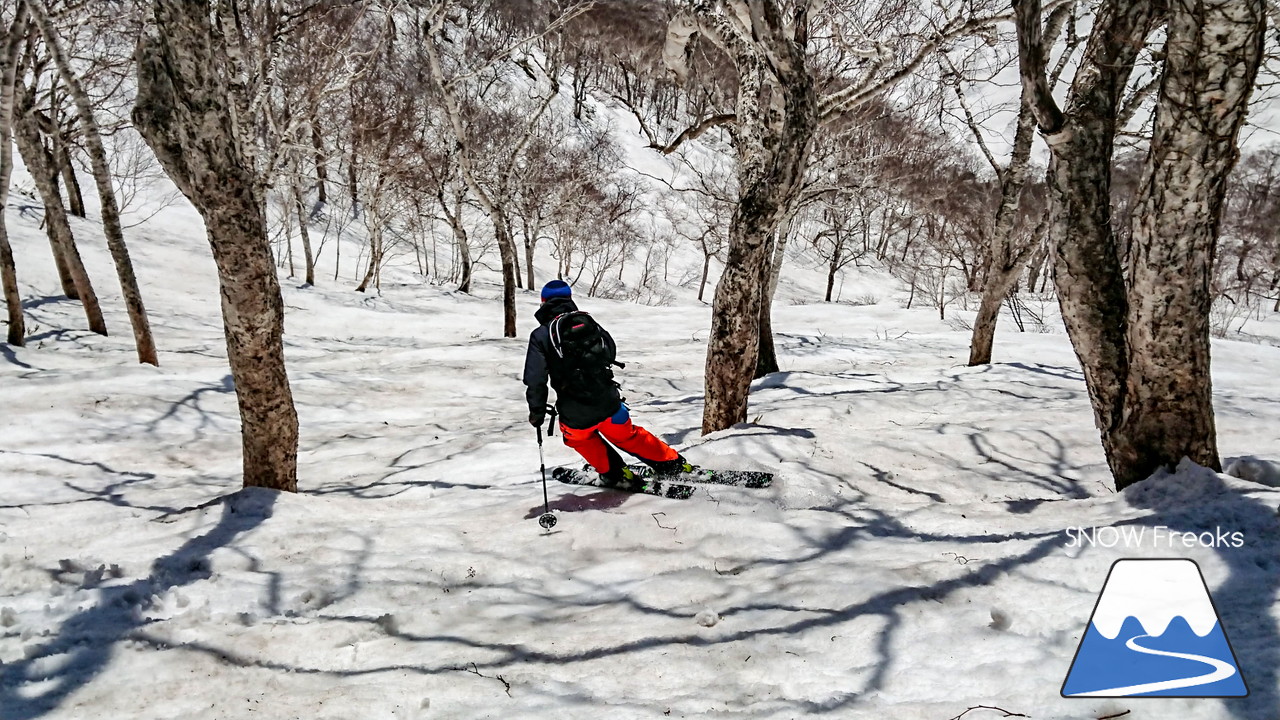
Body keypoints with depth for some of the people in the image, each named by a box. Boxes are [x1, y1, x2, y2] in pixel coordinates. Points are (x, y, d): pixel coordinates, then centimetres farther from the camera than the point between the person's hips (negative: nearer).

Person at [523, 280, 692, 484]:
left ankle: (616, 474, 32)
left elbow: (535, 379, -11)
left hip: (576, 416, -3)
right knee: (628, 436, 28)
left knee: (579, 437, 31)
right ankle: (675, 465, 37)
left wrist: (537, 411, 2)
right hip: (610, 404, 3)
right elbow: (611, 353, 15)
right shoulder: (588, 322, 3)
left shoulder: (541, 336, -7)